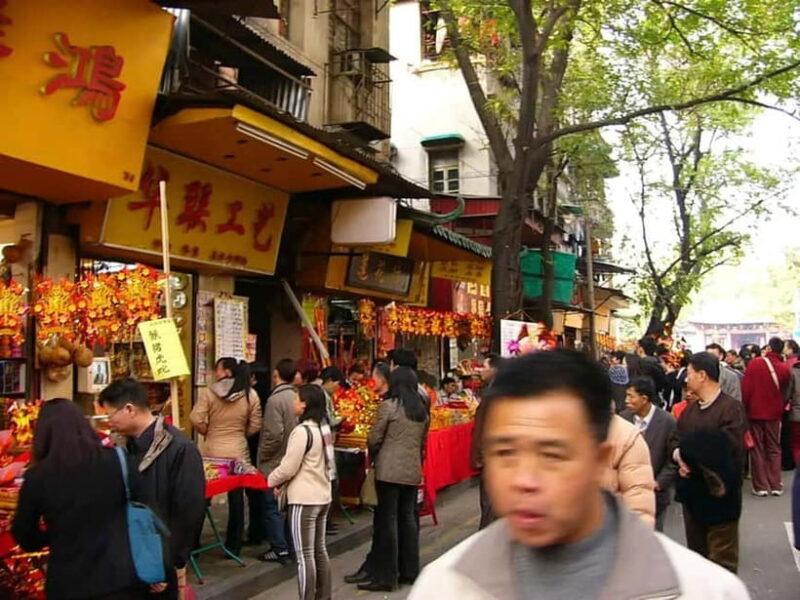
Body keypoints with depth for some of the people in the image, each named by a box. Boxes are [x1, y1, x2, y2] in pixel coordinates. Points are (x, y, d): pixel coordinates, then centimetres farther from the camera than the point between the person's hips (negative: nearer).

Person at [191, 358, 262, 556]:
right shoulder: (250, 395, -3)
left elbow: (197, 420, -13)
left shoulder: (208, 393, -9)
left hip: (212, 452, -1)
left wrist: (208, 432, 6)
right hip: (239, 452, 1)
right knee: (236, 499, 10)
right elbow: (255, 426, -1)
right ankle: (234, 546, 17)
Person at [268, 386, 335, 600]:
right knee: (320, 550, 15)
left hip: (304, 500, -9)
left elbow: (289, 467, -16)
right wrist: (285, 484, 14)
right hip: (322, 496, 9)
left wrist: (272, 480, 3)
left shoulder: (302, 431, -18)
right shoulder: (324, 428, 9)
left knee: (304, 555, -3)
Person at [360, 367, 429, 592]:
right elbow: (423, 441, 15)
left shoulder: (388, 406, -9)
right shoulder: (422, 409, 10)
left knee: (387, 520, -2)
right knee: (408, 518, 14)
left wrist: (373, 457, 12)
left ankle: (386, 577, 2)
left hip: (390, 470, -6)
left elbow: (374, 439, -6)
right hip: (413, 471, 6)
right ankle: (410, 571, 21)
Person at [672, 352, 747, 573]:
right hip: (692, 491, 7)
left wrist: (686, 452, -16)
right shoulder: (690, 409, 10)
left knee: (722, 557, 3)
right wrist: (680, 458, -14)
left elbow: (729, 449, -22)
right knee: (696, 552, 19)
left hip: (719, 493, -7)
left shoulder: (731, 408, -14)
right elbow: (677, 441, 9)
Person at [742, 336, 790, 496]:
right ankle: (776, 486, 12)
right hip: (774, 414, 2)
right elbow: (784, 393, 4)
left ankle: (761, 486, 6)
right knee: (774, 449, 13)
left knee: (757, 449, 6)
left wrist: (744, 408, -1)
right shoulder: (784, 369, -6)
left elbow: (746, 388, -10)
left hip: (755, 412, -2)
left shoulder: (754, 364, -12)